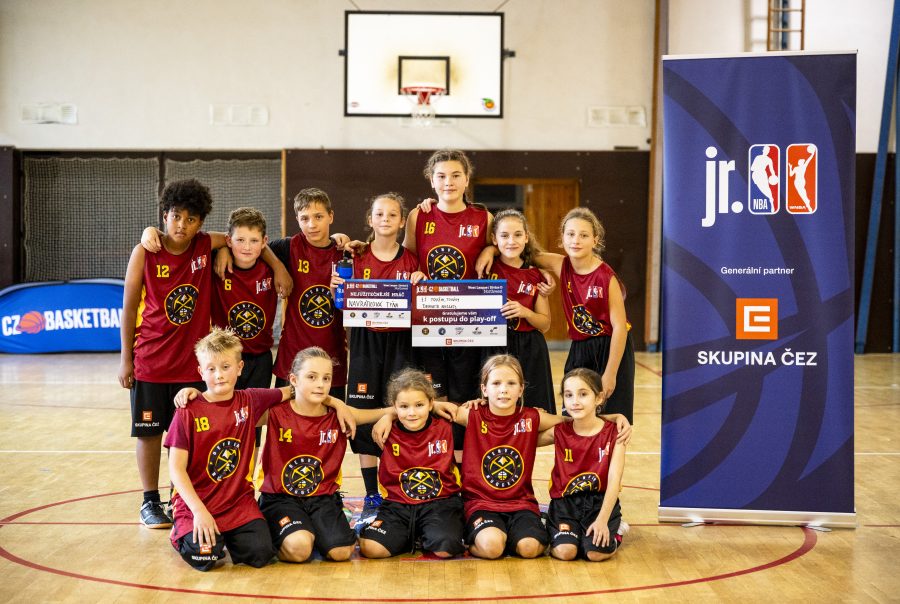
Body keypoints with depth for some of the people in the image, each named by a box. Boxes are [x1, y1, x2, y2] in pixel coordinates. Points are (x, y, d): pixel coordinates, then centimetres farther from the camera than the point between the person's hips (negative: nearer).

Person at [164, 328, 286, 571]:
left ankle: (229, 536, 16)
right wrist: (199, 511, -19)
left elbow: (290, 392, 16)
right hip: (196, 502, -3)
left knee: (260, 554, -17)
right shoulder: (188, 412, -8)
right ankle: (182, 533, 11)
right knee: (204, 557, -24)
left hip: (239, 500, 3)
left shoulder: (249, 401, 3)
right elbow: (176, 468, -10)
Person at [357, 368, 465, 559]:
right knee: (370, 547, -22)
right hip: (398, 505, 2)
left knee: (445, 548, -30)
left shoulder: (445, 429, 0)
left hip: (440, 502, -1)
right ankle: (411, 537, 7)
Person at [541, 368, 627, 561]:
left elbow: (614, 481, -12)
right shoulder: (559, 432, 0)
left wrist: (602, 520, -22)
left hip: (600, 501, -1)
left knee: (596, 552, -23)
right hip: (565, 502, 1)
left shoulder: (613, 433, -6)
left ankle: (615, 530, 11)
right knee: (564, 551, -24)